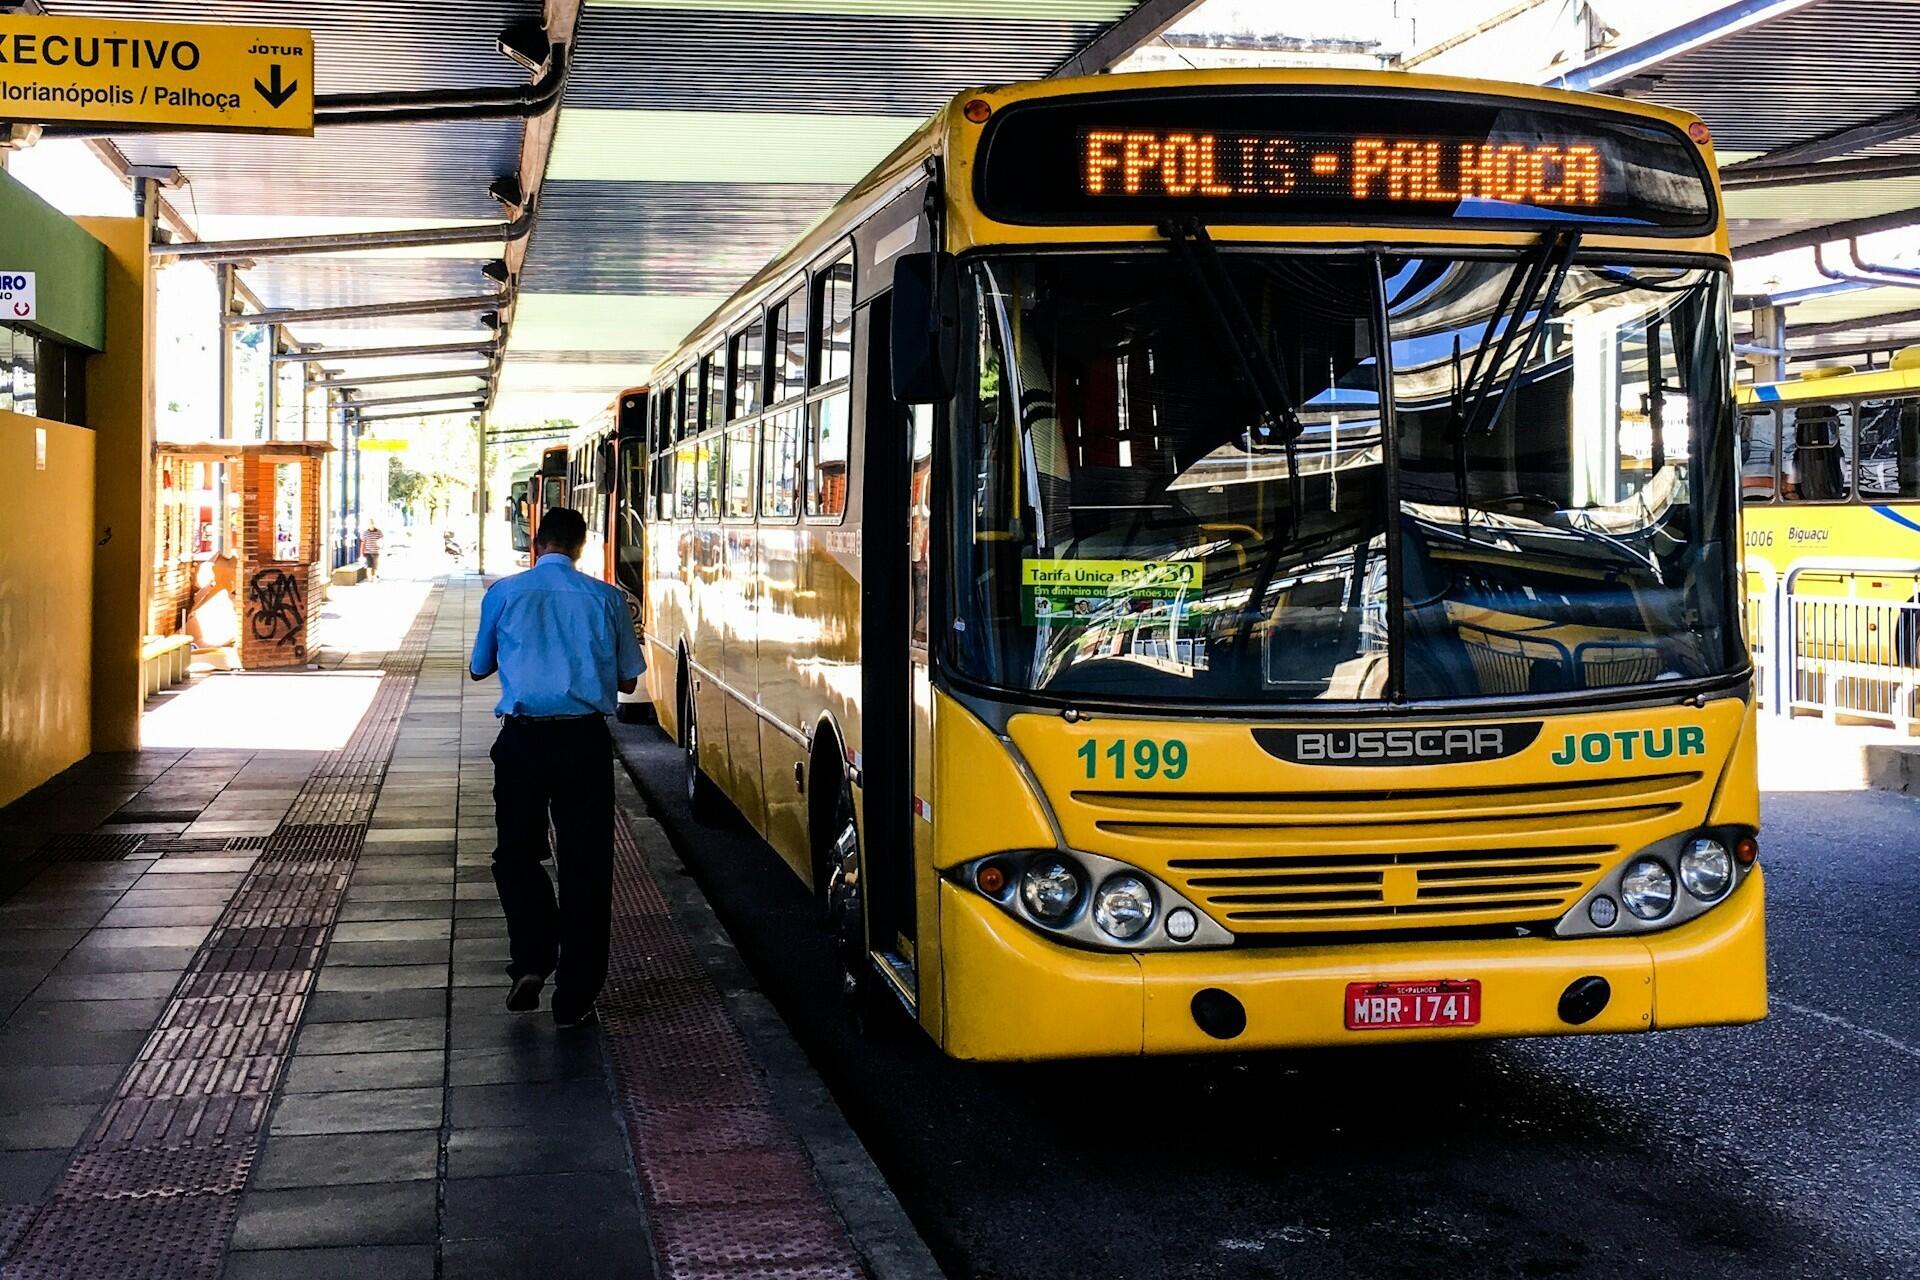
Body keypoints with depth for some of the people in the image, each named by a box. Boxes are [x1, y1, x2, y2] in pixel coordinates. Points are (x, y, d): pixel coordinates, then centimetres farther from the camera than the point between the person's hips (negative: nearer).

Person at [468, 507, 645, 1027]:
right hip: (585, 740, 0)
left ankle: (531, 958, 0)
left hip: (523, 738, 0)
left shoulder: (505, 593, 3)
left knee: (517, 853, 19)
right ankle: (574, 998, 10)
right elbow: (627, 679, 9)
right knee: (584, 864, 7)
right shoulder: (605, 597, 2)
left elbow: (479, 669, 15)